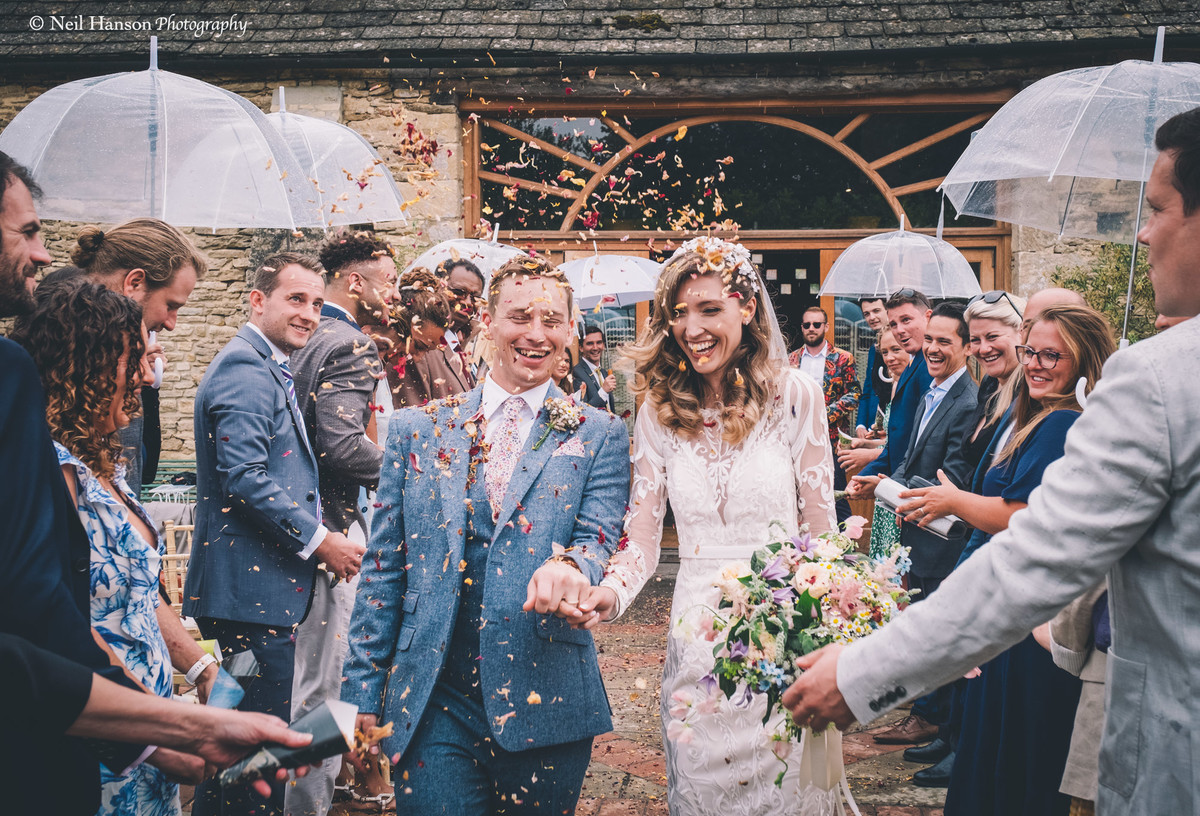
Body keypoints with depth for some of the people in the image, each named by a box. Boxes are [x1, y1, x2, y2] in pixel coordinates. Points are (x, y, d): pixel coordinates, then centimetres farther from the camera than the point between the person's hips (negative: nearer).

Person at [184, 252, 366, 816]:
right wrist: (320, 541, -16)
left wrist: (316, 537, 20)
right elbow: (244, 478, -24)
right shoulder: (246, 369, -14)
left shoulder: (269, 368, 20)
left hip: (260, 588, 11)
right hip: (252, 590, -11)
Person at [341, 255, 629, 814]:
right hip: (433, 704, 1)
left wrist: (569, 565, -31)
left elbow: (599, 538, -6)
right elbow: (384, 568, 8)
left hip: (545, 702, 0)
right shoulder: (418, 429, 7)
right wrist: (363, 691, 4)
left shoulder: (599, 436, 4)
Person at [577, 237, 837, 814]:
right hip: (696, 633, 2)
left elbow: (819, 529, -1)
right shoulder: (659, 411, 0)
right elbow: (642, 540, -1)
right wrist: (609, 593, -22)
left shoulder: (794, 395, -5)